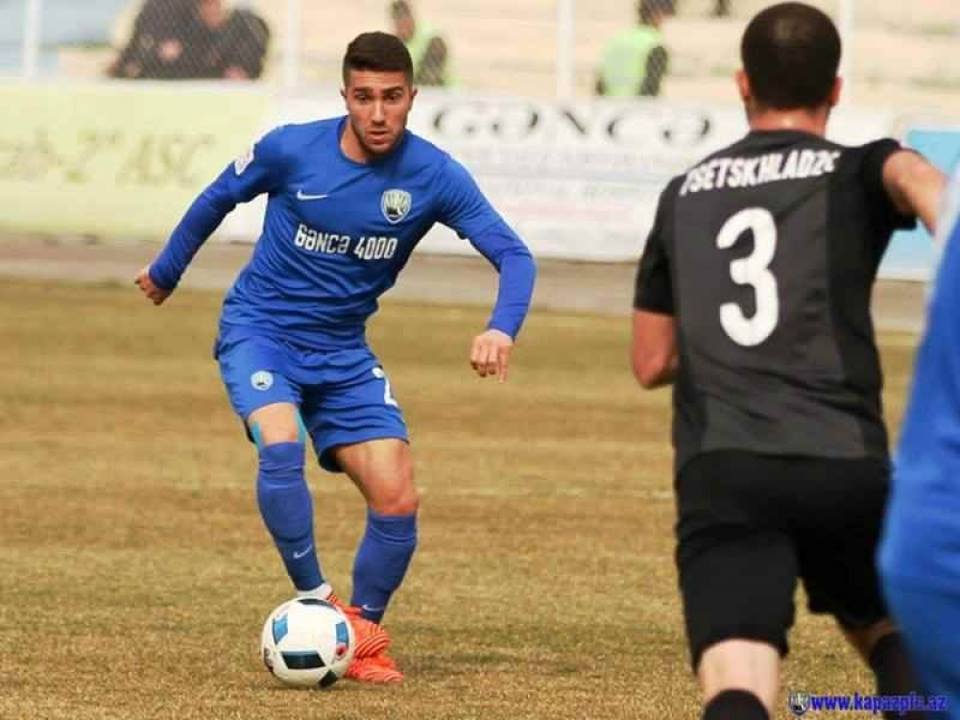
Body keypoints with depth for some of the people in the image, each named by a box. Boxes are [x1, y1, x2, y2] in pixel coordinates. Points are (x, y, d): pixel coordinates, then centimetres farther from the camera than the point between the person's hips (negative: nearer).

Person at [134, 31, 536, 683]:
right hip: (259, 330, -3)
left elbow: (513, 255, -15)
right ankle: (316, 600, -18)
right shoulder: (292, 150, -16)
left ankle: (362, 636, 11)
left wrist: (502, 329, -35)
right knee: (282, 442, -32)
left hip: (343, 353, 3)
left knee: (397, 497, -9)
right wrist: (167, 270, 18)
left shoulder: (434, 177, -13)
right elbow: (220, 198, 4)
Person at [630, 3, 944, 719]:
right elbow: (914, 177, -17)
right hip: (844, 465, -1)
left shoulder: (685, 194, 20)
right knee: (895, 635, 27)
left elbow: (651, 360, 26)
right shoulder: (857, 173, 10)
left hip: (719, 473, 1)